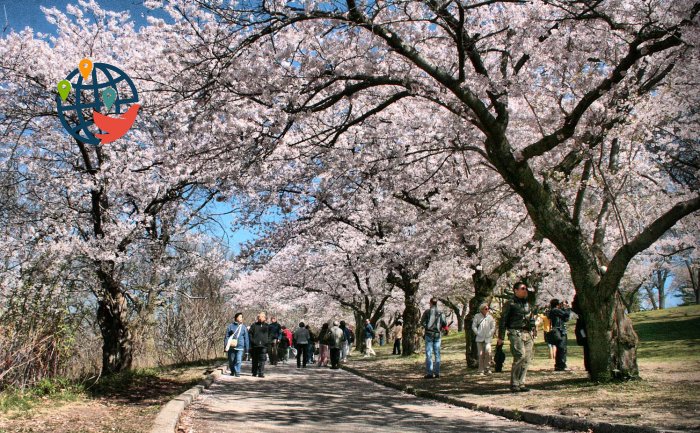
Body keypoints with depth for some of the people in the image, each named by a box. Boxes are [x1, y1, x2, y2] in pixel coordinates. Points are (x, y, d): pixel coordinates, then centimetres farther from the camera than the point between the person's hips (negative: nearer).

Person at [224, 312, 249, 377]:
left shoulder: (244, 327, 6)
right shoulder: (231, 326, 2)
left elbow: (246, 338, 9)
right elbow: (226, 337, 3)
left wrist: (246, 347, 7)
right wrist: (226, 346, -2)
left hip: (240, 347, 0)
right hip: (231, 347, 0)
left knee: (238, 360, -10)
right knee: (231, 360, 11)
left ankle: (237, 372, 2)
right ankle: (232, 371, 31)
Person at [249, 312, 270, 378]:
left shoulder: (267, 326, 11)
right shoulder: (254, 325, 7)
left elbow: (270, 334, 17)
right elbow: (250, 333, 5)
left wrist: (267, 341, 5)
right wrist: (252, 340, -6)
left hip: (263, 345, 0)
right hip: (255, 345, 0)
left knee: (262, 360, -7)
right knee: (255, 360, 9)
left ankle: (261, 373, -5)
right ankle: (254, 373, 20)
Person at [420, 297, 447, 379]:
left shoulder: (427, 312, -5)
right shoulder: (440, 313, 2)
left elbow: (422, 322, -7)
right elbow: (445, 323, -2)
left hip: (429, 334, -3)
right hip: (437, 335, 3)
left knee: (429, 354, 0)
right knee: (437, 354, 9)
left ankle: (429, 373, -3)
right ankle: (437, 373, 8)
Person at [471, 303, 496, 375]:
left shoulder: (490, 317, 5)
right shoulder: (477, 316, 1)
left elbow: (493, 327, 8)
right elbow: (473, 326, 3)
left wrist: (489, 334, -3)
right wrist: (478, 333, -5)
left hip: (488, 338, 1)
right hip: (480, 339, -1)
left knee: (488, 351, -18)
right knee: (481, 354, -1)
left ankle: (487, 369, -3)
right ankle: (480, 371, 8)